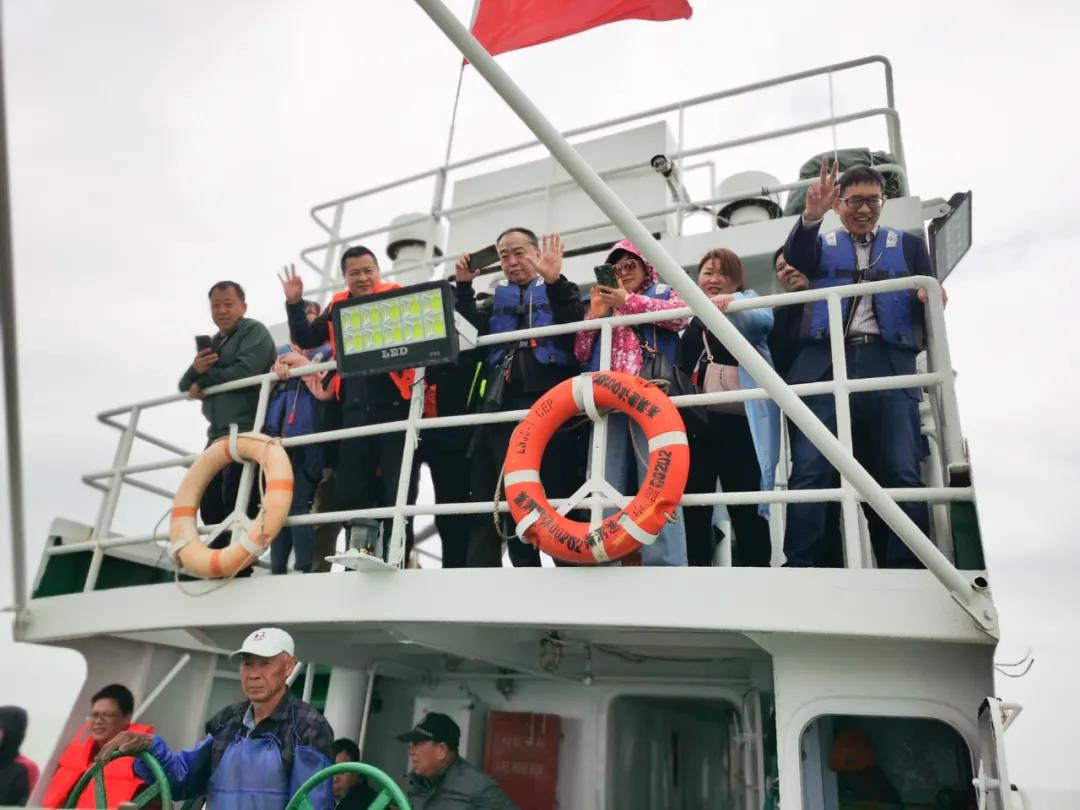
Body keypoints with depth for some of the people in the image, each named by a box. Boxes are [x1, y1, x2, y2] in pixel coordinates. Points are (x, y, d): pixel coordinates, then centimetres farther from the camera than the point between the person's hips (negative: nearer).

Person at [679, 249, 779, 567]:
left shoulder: (749, 304, 10)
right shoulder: (688, 320, 21)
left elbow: (763, 320, -14)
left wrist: (731, 302, -32)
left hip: (739, 420, -4)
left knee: (746, 506, -4)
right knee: (694, 502, 3)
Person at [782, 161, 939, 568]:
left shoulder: (909, 245, 24)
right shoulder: (819, 242, 22)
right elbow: (794, 262, -2)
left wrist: (931, 300, -8)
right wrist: (811, 214, -20)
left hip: (888, 365, 1)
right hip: (824, 363, -1)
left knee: (901, 476, -7)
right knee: (810, 473, -10)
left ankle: (907, 571, -2)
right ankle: (800, 569, -9)